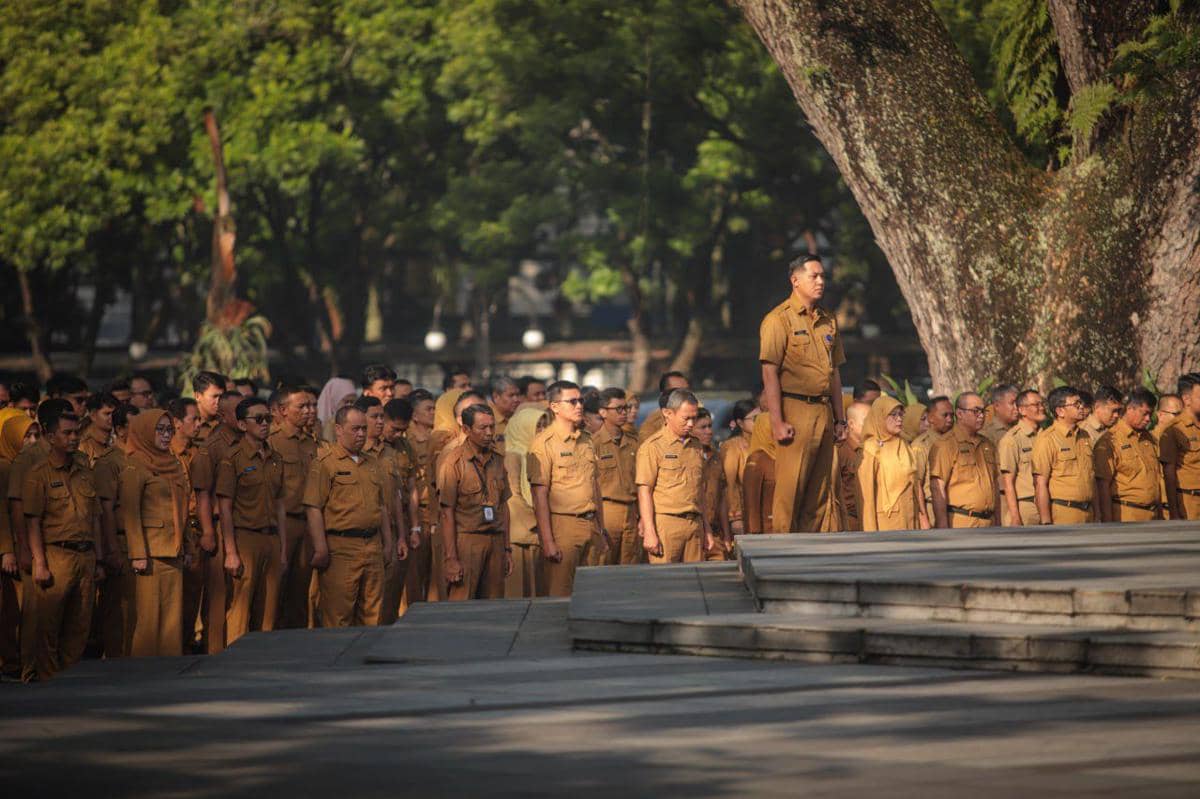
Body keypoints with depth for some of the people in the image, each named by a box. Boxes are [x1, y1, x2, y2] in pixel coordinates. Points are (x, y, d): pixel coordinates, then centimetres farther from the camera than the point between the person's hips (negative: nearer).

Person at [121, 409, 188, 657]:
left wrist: (181, 544, 15)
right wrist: (138, 554, -16)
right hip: (150, 550, -7)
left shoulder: (174, 464, 17)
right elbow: (130, 513, -11)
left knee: (173, 616, 4)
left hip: (174, 552, 7)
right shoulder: (135, 466, -6)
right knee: (149, 615, -5)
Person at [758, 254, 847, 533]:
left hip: (823, 411, 7)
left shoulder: (828, 321, 17)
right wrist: (777, 422, -18)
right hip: (795, 411, -7)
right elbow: (770, 372, -11)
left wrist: (839, 418, 16)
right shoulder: (779, 319, -6)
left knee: (820, 489, 8)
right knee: (790, 488, -7)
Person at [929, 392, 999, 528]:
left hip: (988, 523, 7)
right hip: (960, 523, -7)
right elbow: (938, 489, -13)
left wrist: (998, 523, 15)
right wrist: (943, 527, -18)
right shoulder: (945, 445, -7)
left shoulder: (988, 445, 18)